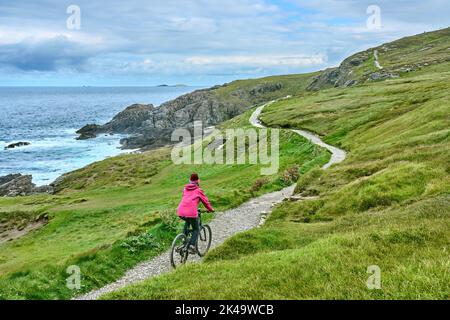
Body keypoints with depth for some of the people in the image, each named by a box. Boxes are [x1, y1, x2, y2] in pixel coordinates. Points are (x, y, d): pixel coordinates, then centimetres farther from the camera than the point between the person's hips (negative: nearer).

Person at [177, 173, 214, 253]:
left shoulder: (185, 189, 21)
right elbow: (205, 201, 13)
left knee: (187, 222, 37)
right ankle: (192, 246, -2)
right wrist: (211, 209, 30)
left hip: (180, 212, 5)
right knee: (196, 229, 16)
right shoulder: (198, 190, 7)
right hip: (191, 212, -5)